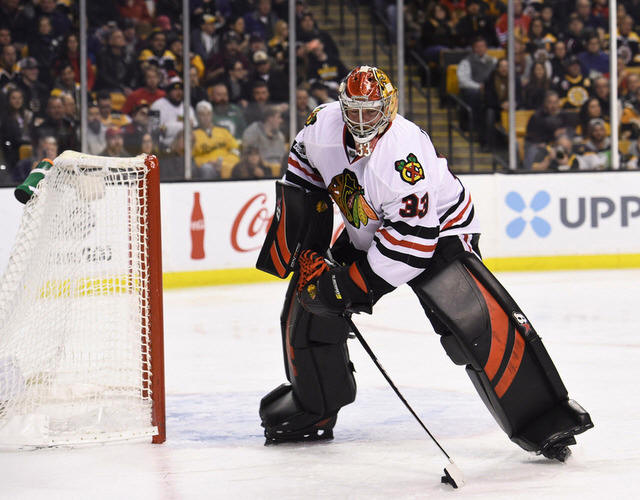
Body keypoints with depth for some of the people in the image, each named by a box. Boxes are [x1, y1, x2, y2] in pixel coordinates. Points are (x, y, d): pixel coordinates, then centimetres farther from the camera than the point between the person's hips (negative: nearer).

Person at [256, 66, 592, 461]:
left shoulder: (404, 154, -35)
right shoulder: (324, 126, -16)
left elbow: (413, 237, -36)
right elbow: (305, 166, 10)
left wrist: (351, 283, -33)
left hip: (438, 231, -7)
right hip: (367, 235, 7)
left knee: (473, 319, -25)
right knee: (308, 298, 1)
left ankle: (542, 418, -20)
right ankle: (314, 409, 23)